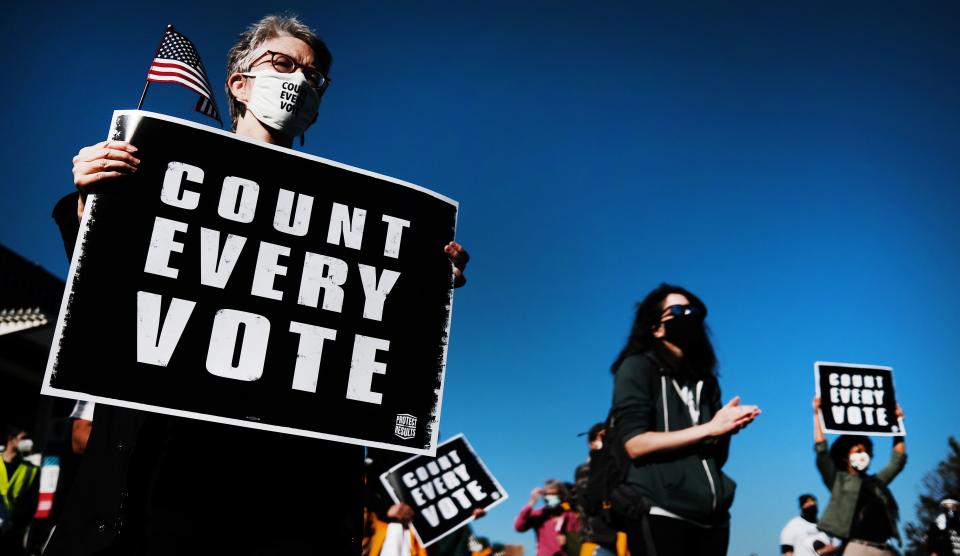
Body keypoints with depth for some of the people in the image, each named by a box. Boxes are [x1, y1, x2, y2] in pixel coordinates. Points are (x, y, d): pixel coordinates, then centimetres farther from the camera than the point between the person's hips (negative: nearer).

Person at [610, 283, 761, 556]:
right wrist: (708, 429, -12)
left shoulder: (704, 378, 19)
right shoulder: (638, 368, 0)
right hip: (660, 515, -6)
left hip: (710, 517, 6)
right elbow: (635, 444, -12)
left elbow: (717, 458, 19)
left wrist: (728, 427, -2)